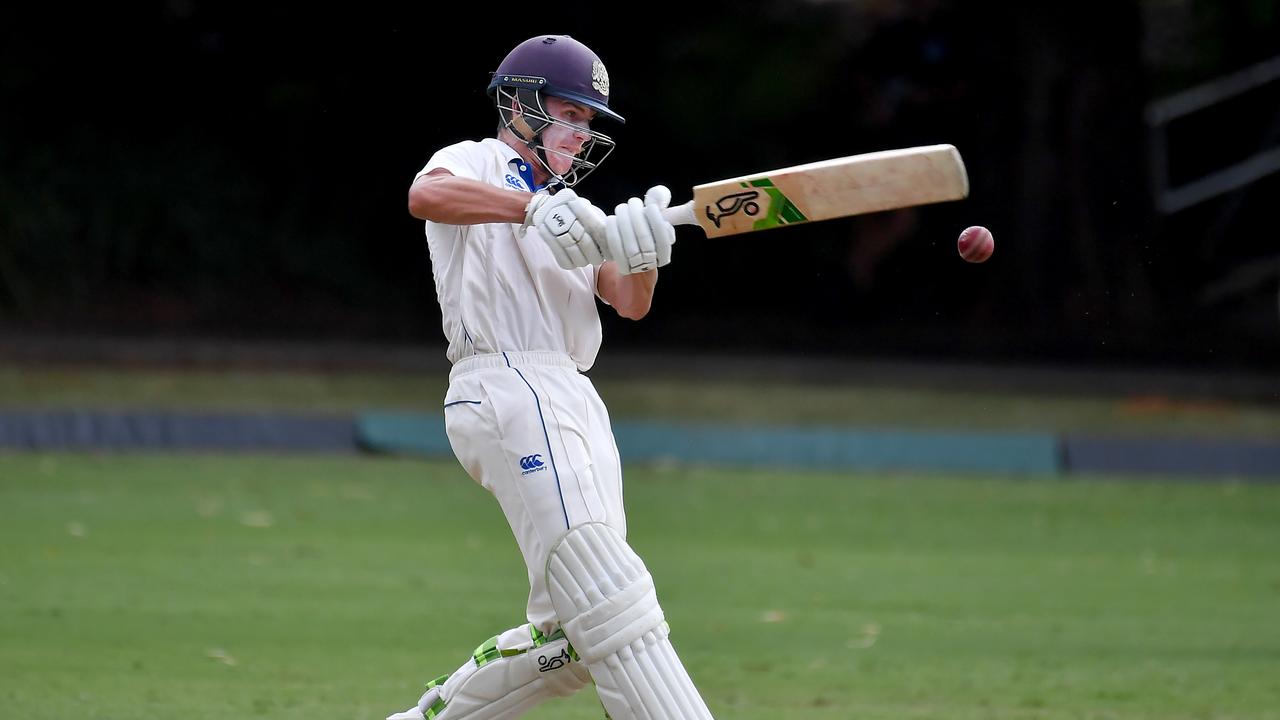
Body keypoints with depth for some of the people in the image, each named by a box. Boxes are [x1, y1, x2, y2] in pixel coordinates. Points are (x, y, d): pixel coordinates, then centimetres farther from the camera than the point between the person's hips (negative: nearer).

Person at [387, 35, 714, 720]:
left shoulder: (566, 213, 29)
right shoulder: (476, 164, 7)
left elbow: (629, 302, 13)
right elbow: (425, 195, -19)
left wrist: (641, 250, -9)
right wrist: (535, 208, -33)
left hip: (573, 402, 9)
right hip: (507, 387, -9)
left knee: (571, 640, 6)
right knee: (611, 606, -21)